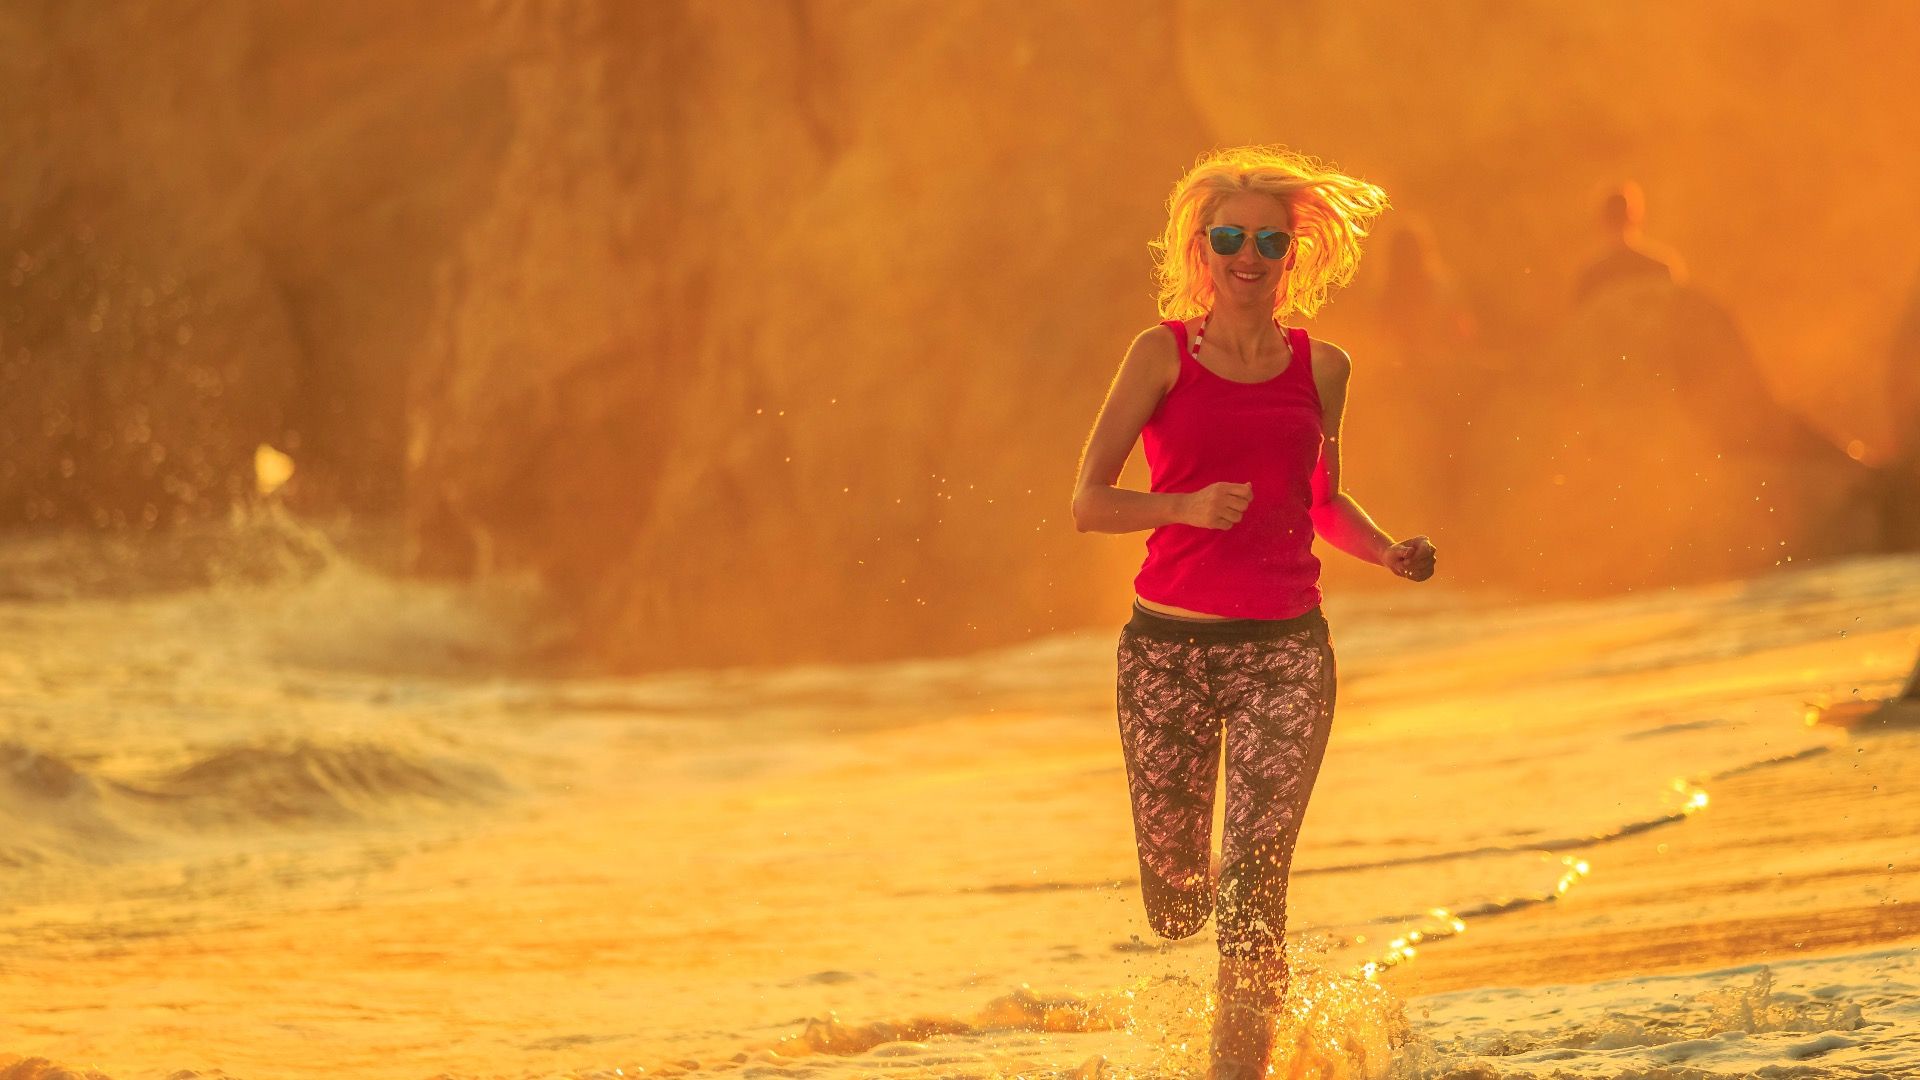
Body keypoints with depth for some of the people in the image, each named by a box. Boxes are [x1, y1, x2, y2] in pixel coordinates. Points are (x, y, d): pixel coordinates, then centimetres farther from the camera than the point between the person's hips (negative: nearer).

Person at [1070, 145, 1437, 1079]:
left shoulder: (1321, 368, 8)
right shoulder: (1164, 354, -1)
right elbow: (1088, 502, -2)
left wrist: (1389, 553, 3)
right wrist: (1189, 506, -19)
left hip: (1285, 646, 1)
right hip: (1169, 642, -1)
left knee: (1252, 888, -13)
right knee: (1177, 908, 7)